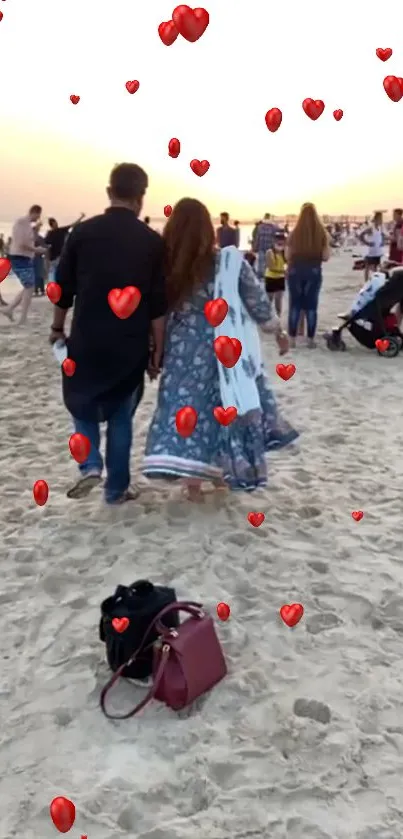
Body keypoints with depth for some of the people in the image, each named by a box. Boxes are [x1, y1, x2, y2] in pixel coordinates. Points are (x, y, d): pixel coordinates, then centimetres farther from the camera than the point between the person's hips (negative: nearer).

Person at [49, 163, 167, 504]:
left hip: (86, 341, 0)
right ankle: (117, 488, 19)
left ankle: (90, 466, 3)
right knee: (121, 416, 13)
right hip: (130, 346, 0)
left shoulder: (83, 232, -2)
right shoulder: (152, 241, -5)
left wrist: (58, 328, 17)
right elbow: (158, 305, -5)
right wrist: (157, 350, 4)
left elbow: (64, 289, 2)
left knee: (83, 405, 22)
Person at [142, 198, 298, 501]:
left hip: (184, 352, 0)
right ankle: (221, 471, 30)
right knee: (224, 408, 16)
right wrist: (279, 331, 13)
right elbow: (259, 304, -2)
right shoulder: (229, 262, -10)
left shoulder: (167, 265, -8)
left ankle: (193, 481, 2)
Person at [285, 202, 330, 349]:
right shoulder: (321, 233, -4)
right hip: (314, 272, 0)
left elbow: (287, 256, -3)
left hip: (295, 271, 0)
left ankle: (292, 339, 8)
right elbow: (325, 256, -4)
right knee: (311, 305, 7)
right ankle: (310, 339, 9)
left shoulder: (294, 233, -5)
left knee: (294, 305, 8)